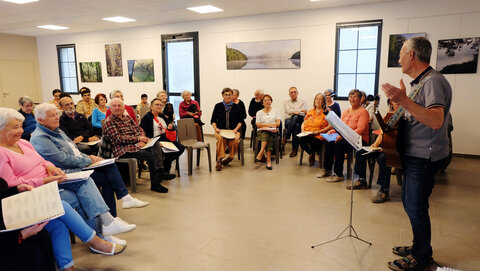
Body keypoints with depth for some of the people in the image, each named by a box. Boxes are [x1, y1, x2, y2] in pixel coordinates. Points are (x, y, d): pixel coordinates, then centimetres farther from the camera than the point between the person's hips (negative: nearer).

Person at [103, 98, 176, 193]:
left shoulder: (127, 118, 21)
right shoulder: (109, 122, -1)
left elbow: (139, 129, 16)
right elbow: (119, 139, -12)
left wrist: (142, 140, -7)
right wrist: (138, 138, -17)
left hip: (137, 145, 7)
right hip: (123, 150, -6)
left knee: (156, 144, -21)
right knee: (150, 155, -25)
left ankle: (160, 170, -32)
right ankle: (155, 183, -18)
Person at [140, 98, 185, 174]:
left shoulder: (162, 116, 22)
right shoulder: (146, 118, 0)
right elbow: (143, 133, -9)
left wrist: (170, 127, 3)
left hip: (166, 138, 7)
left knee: (181, 148, -16)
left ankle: (165, 162, 4)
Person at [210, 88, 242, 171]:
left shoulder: (236, 106, 10)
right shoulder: (218, 106, 9)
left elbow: (240, 121, 13)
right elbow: (213, 120, 13)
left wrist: (236, 129, -4)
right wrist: (216, 128, -5)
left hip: (233, 130, 0)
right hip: (220, 130, 0)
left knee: (235, 140, -34)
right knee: (221, 138, -36)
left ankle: (230, 157, -13)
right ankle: (219, 160, -31)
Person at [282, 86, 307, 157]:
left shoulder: (302, 102, 16)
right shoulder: (286, 102, 18)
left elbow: (303, 113, 0)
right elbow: (289, 111, -2)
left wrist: (296, 112, -17)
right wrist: (300, 110, -5)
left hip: (299, 120, 0)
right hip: (288, 120, 0)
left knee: (295, 117, -38)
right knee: (296, 126, -36)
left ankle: (286, 137, -33)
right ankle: (295, 149, -33)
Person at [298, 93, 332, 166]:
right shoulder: (310, 111, 23)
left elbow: (330, 126, -5)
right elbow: (304, 123, 26)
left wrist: (318, 131, -14)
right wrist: (303, 130, 3)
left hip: (319, 135, -4)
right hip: (307, 134, 4)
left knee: (314, 143, -37)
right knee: (300, 140, -30)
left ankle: (312, 155, 1)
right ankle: (311, 154, 0)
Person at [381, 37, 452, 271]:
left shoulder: (433, 81, -18)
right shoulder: (420, 82, 14)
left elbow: (436, 121, -31)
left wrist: (404, 101, -37)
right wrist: (402, 107, 15)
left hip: (425, 157, -10)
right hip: (415, 155, 10)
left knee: (416, 206, 0)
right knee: (409, 201, 18)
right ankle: (419, 247, 35)